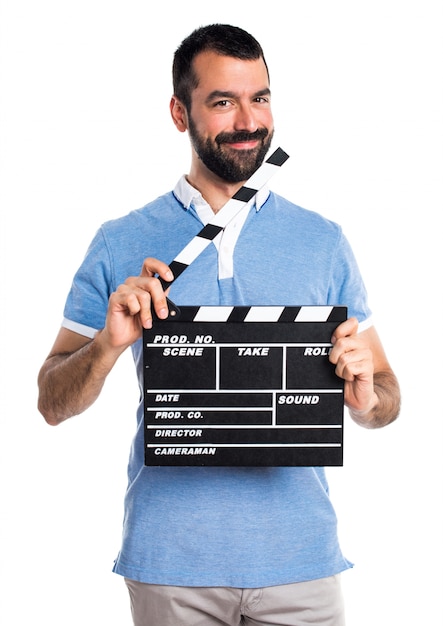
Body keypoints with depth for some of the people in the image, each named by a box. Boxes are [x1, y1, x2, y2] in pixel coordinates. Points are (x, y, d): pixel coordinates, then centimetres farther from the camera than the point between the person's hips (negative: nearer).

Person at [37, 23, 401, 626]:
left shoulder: (323, 242, 5)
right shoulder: (122, 245, 2)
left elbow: (387, 400, 8)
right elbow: (52, 403, 2)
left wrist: (366, 395, -15)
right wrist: (109, 345, -18)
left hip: (298, 555, 1)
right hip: (170, 560, -1)